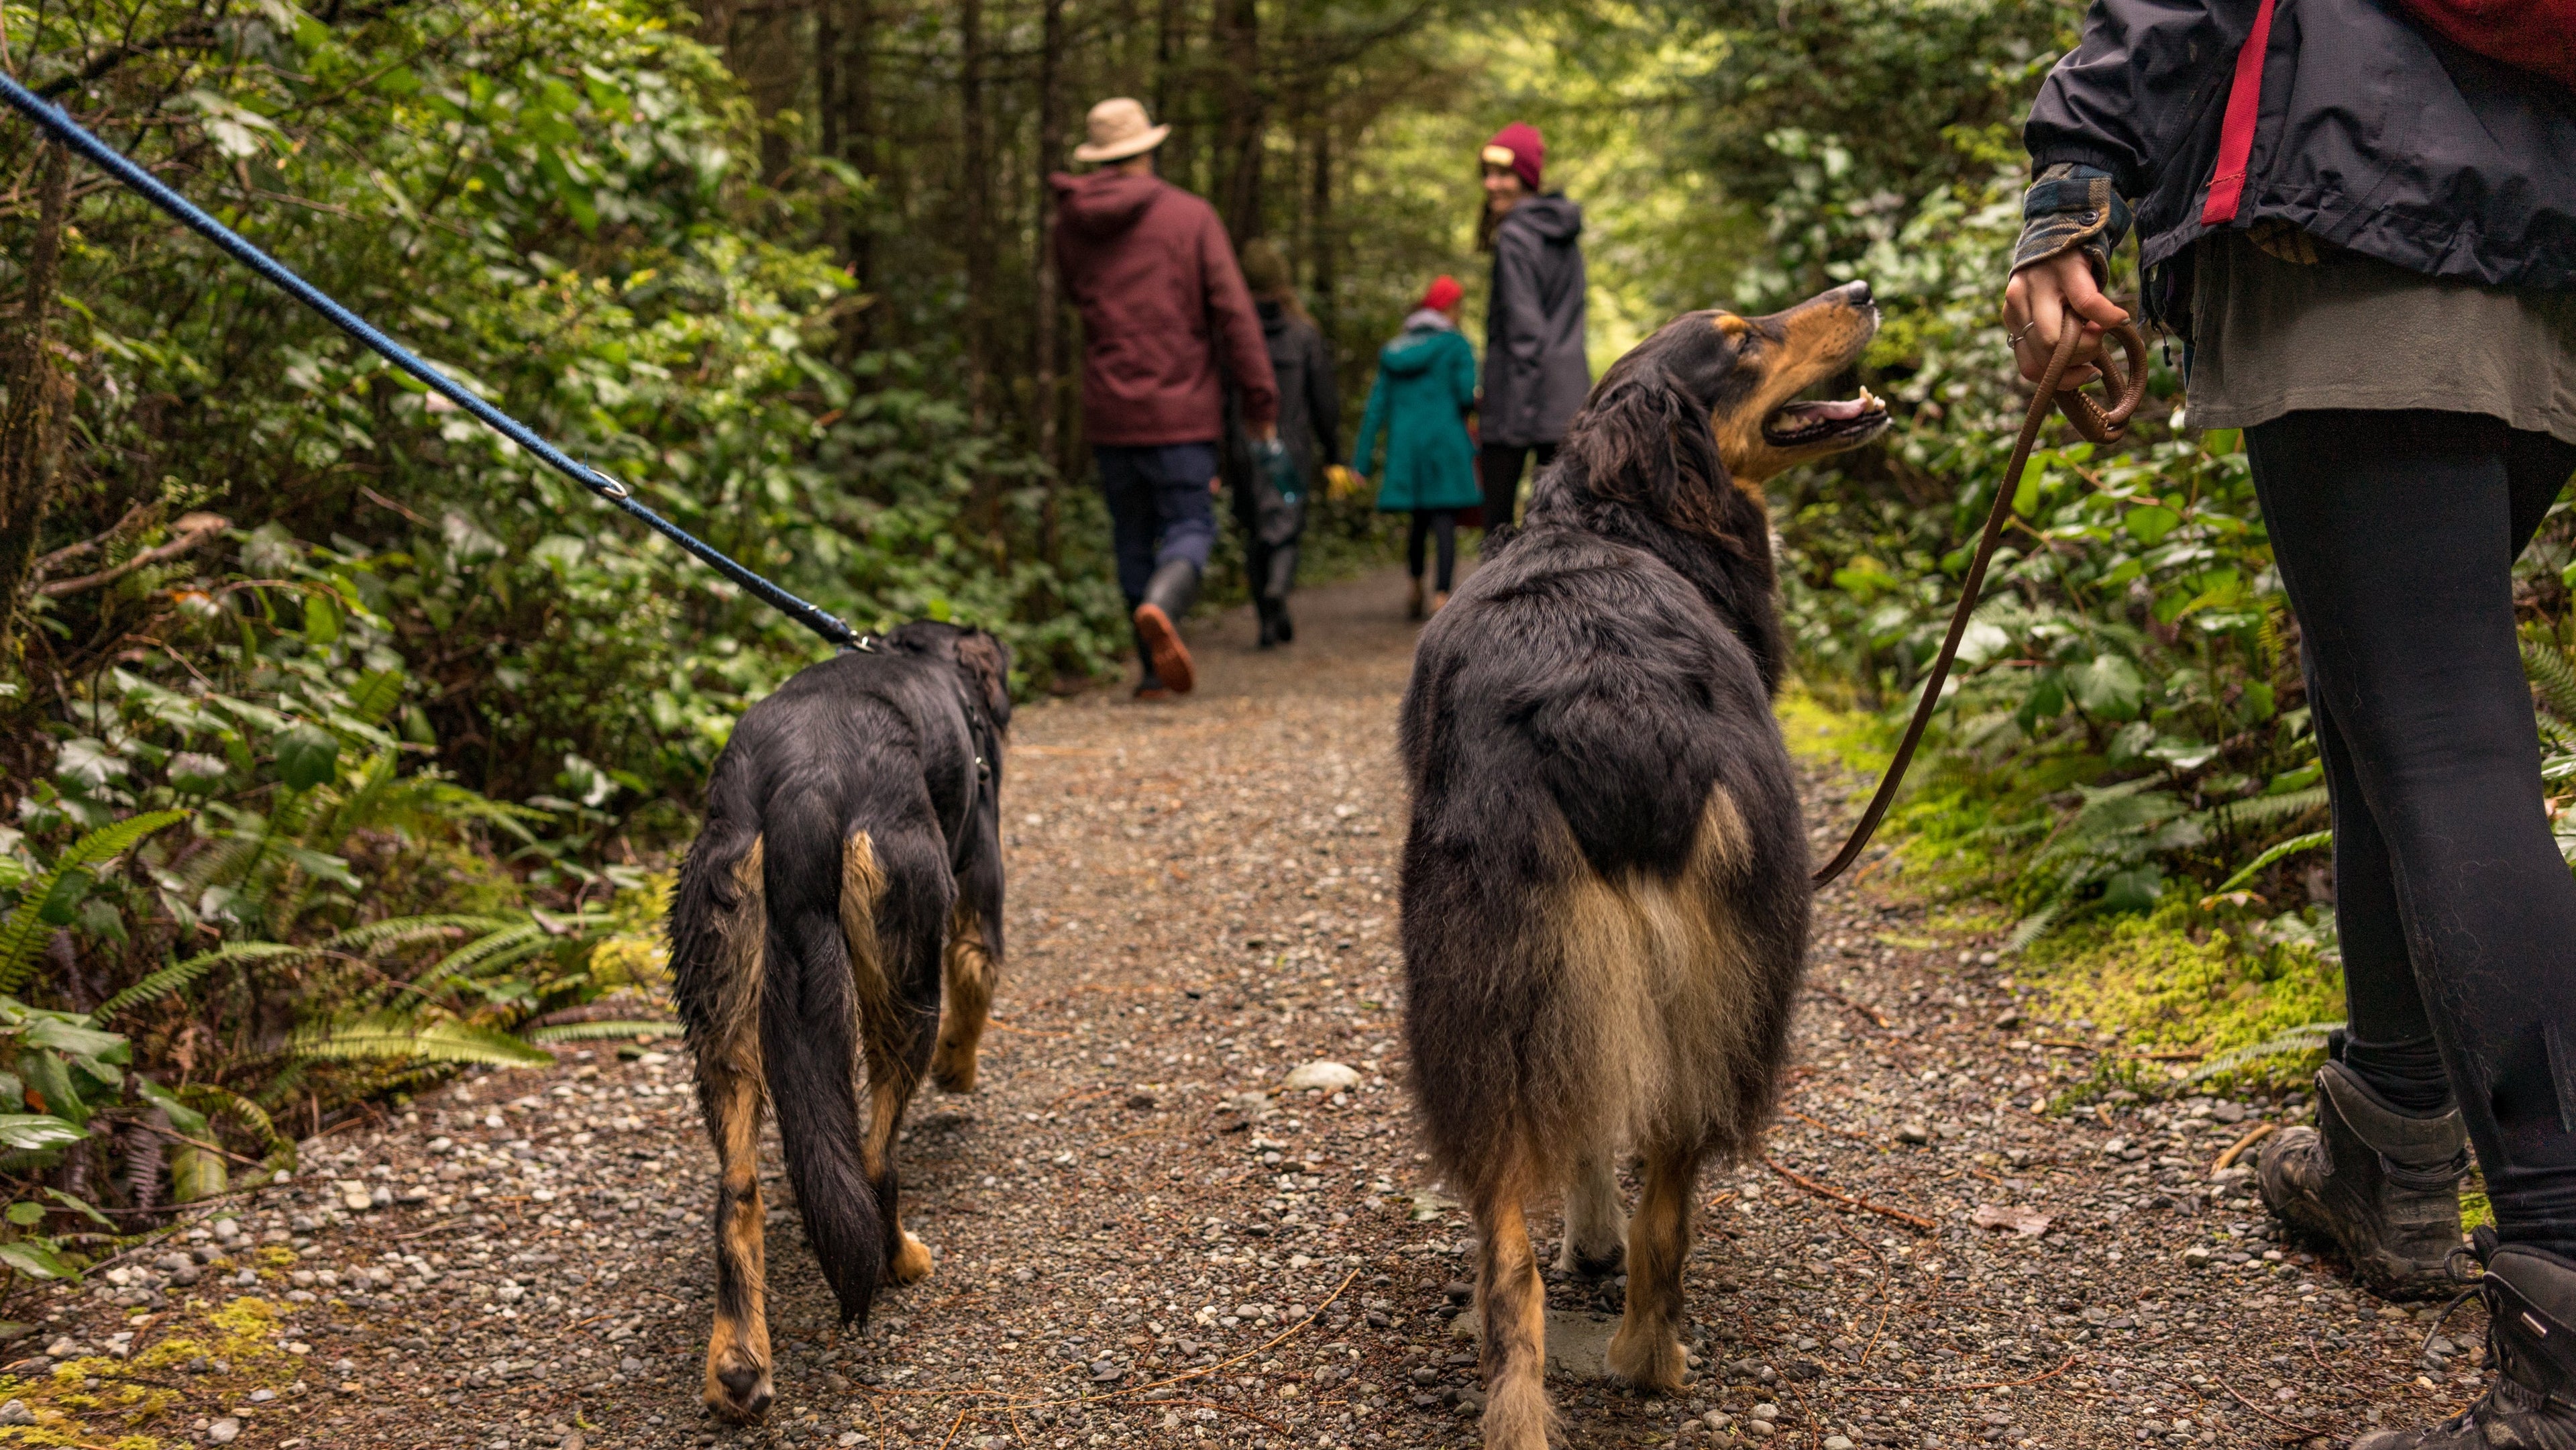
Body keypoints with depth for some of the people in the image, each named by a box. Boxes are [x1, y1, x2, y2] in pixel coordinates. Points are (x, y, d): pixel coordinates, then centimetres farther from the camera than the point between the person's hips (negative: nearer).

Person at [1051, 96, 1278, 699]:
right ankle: (1159, 607, -30)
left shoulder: (1070, 224, 6)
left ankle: (1156, 670, 12)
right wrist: (1261, 399, -4)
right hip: (1179, 407, -3)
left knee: (1134, 538, 12)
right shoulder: (1190, 216, -4)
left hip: (1108, 412, 3)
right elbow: (1234, 312, -8)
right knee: (1190, 527, 1)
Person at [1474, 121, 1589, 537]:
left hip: (1524, 393, -8)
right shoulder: (1565, 235, 15)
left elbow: (1525, 332, -16)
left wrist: (1517, 414, -16)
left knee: (1498, 521, -3)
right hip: (1570, 393, 8)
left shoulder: (1515, 237, -10)